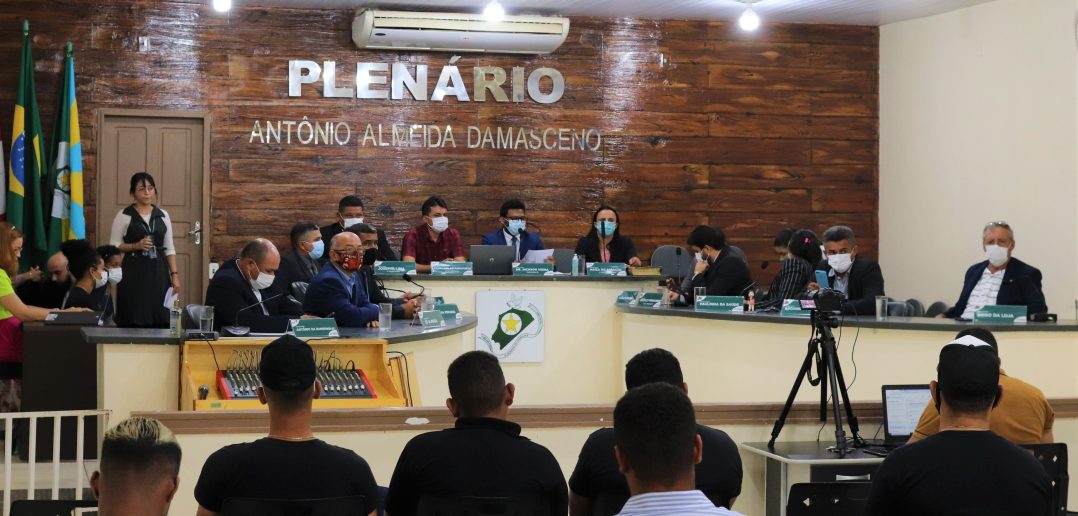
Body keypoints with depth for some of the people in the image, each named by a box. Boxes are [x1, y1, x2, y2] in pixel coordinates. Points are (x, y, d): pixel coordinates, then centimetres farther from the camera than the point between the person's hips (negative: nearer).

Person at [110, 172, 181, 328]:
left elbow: (169, 248, 11)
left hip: (158, 271, 3)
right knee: (134, 320, -7)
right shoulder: (124, 215, -1)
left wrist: (174, 275, 4)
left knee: (160, 319, 0)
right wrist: (136, 246, -16)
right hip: (134, 271, -3)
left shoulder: (163, 215, 9)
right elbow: (113, 246, -1)